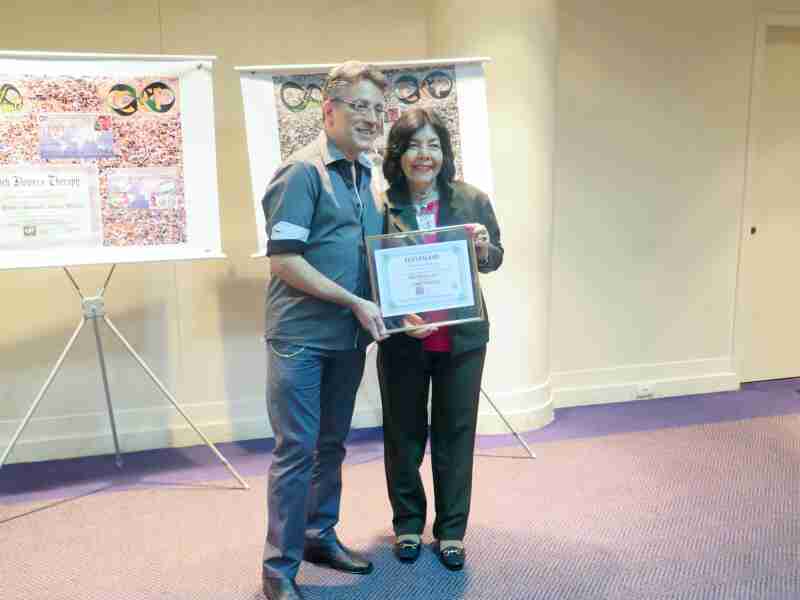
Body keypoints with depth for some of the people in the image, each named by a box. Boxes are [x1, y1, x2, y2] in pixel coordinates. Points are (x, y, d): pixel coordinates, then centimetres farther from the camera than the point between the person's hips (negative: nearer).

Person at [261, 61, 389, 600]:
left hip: (348, 337, 7)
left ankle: (321, 536, 33)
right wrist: (355, 302, -17)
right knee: (296, 449, -1)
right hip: (301, 335, -7)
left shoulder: (365, 176, 13)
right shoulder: (303, 171, -11)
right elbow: (285, 259, -17)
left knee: (332, 444, 16)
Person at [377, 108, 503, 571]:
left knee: (455, 434, 13)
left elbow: (495, 261, 8)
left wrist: (484, 247, -15)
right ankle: (408, 524, 35)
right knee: (404, 435, 14)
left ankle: (452, 530, 31)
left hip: (461, 338, 1)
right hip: (402, 341, -1)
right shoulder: (381, 205, -10)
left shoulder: (472, 200, -4)